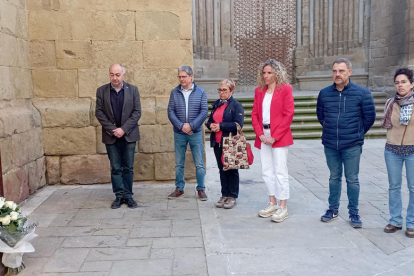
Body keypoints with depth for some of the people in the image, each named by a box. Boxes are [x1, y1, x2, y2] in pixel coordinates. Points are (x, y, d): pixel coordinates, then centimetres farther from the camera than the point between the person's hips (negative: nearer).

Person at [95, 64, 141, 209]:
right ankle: (119, 195, 13)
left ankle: (128, 195, 14)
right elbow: (99, 112, -1)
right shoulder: (101, 91, 2)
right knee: (115, 168, 5)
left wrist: (124, 129, -12)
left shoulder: (133, 90, 1)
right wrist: (112, 129, -11)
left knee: (128, 168, 6)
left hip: (128, 135, 0)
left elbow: (137, 112, -3)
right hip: (111, 136, 0)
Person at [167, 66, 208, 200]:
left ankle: (201, 189, 14)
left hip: (195, 133, -1)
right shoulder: (174, 92, 4)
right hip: (179, 133, 2)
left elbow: (204, 111, -5)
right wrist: (181, 126, -13)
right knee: (179, 164, 9)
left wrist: (191, 125, -14)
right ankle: (179, 188, 22)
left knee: (199, 164, 3)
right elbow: (171, 112, 0)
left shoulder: (200, 92, 1)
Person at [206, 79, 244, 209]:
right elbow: (209, 121, 18)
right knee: (222, 169, 11)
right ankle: (224, 195, 20)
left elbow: (238, 124, -17)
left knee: (232, 170, 3)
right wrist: (211, 125, -6)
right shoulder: (216, 104, 14)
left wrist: (220, 126, -19)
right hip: (217, 143, 6)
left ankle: (232, 197, 12)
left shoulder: (236, 105, -6)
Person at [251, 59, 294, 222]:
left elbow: (288, 115, -10)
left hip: (279, 137, -6)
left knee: (280, 171, -2)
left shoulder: (285, 89, -4)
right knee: (266, 171, 11)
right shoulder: (259, 91, 11)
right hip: (263, 137, 6)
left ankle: (283, 207, 6)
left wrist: (274, 136, -14)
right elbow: (255, 114, 9)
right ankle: (272, 204, 24)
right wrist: (260, 134, -5)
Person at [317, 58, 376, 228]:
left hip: (352, 146, -2)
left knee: (352, 180, 5)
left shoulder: (362, 93, -7)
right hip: (330, 145, 3)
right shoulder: (324, 93, 0)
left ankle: (354, 213, 18)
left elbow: (369, 117, 1)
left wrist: (357, 133, 9)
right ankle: (333, 209, 28)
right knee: (334, 178, 15)